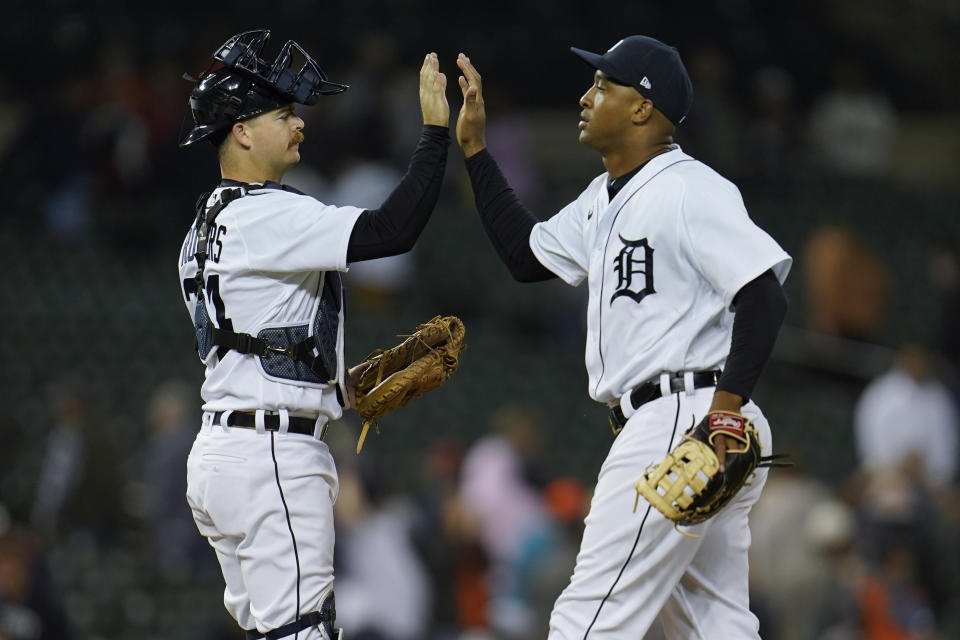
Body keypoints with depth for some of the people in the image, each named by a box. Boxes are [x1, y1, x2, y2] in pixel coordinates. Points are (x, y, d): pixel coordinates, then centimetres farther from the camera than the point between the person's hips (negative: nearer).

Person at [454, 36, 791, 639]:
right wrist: (475, 148, 25)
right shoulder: (604, 201, 19)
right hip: (659, 426, 10)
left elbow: (765, 295, -19)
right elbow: (527, 254, 29)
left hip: (684, 420, -10)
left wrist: (726, 409, -27)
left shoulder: (691, 189, -12)